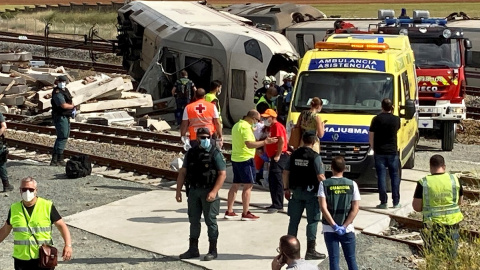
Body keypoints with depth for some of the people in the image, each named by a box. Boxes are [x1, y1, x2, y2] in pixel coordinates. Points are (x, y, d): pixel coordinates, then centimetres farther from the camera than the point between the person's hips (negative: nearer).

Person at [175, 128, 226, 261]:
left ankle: (213, 251, 11)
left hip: (208, 192, -5)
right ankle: (193, 249, 20)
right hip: (193, 190, 5)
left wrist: (214, 192, -20)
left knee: (210, 221, 2)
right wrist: (178, 190, 5)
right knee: (193, 221, 11)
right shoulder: (191, 153, 9)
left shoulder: (215, 153, -7)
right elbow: (183, 172, 12)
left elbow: (222, 174, -12)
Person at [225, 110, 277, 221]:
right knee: (248, 186, -4)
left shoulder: (237, 125, 14)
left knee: (235, 185, 14)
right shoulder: (246, 127, -17)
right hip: (245, 159, -10)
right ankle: (245, 214, -3)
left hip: (235, 159, 10)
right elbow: (249, 144, -27)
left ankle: (229, 211, 16)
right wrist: (265, 142, -27)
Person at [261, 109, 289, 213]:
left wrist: (278, 155, -22)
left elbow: (282, 141, -22)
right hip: (274, 157, 11)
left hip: (279, 157, -11)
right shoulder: (272, 127, 21)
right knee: (272, 180, 14)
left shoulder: (277, 126, -11)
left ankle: (277, 205, -15)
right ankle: (275, 204, 20)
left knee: (276, 180, -14)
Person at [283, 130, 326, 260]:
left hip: (296, 191, 5)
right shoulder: (315, 156, -12)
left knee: (294, 220, 11)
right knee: (312, 221, 4)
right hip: (311, 192, -5)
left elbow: (286, 172, 5)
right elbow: (320, 177, -15)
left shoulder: (294, 154, 3)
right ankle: (310, 251, 6)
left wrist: (286, 188, 13)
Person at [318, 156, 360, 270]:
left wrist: (334, 226, -12)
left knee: (334, 259, 4)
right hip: (348, 229, 1)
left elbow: (323, 207, -14)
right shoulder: (352, 184, -2)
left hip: (329, 229, -1)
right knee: (351, 259, 11)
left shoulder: (324, 184, -6)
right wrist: (344, 226, -8)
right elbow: (355, 208, -6)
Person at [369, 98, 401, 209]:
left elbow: (371, 136, -4)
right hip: (393, 152, 2)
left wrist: (373, 149, 10)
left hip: (379, 152, -2)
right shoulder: (396, 119, 0)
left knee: (382, 177, 1)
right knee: (395, 177, 10)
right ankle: (396, 202, 11)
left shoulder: (377, 119, -7)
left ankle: (383, 202, -1)